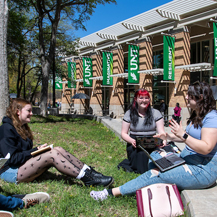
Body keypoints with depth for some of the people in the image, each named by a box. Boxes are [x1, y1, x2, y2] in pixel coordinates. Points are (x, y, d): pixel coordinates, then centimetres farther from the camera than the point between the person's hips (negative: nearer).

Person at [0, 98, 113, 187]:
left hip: (24, 164, 9)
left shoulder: (21, 127, 17)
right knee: (52, 155, -26)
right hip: (11, 172, -9)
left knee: (58, 150, -12)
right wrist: (36, 151, -16)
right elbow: (11, 158, -20)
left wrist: (38, 149, -4)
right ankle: (87, 179, -27)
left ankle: (89, 172, -17)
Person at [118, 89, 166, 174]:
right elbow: (123, 133, 5)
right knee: (141, 153, -35)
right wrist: (132, 141, -16)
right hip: (135, 145, -2)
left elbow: (161, 132, 2)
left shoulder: (155, 113, 8)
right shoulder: (129, 113, 6)